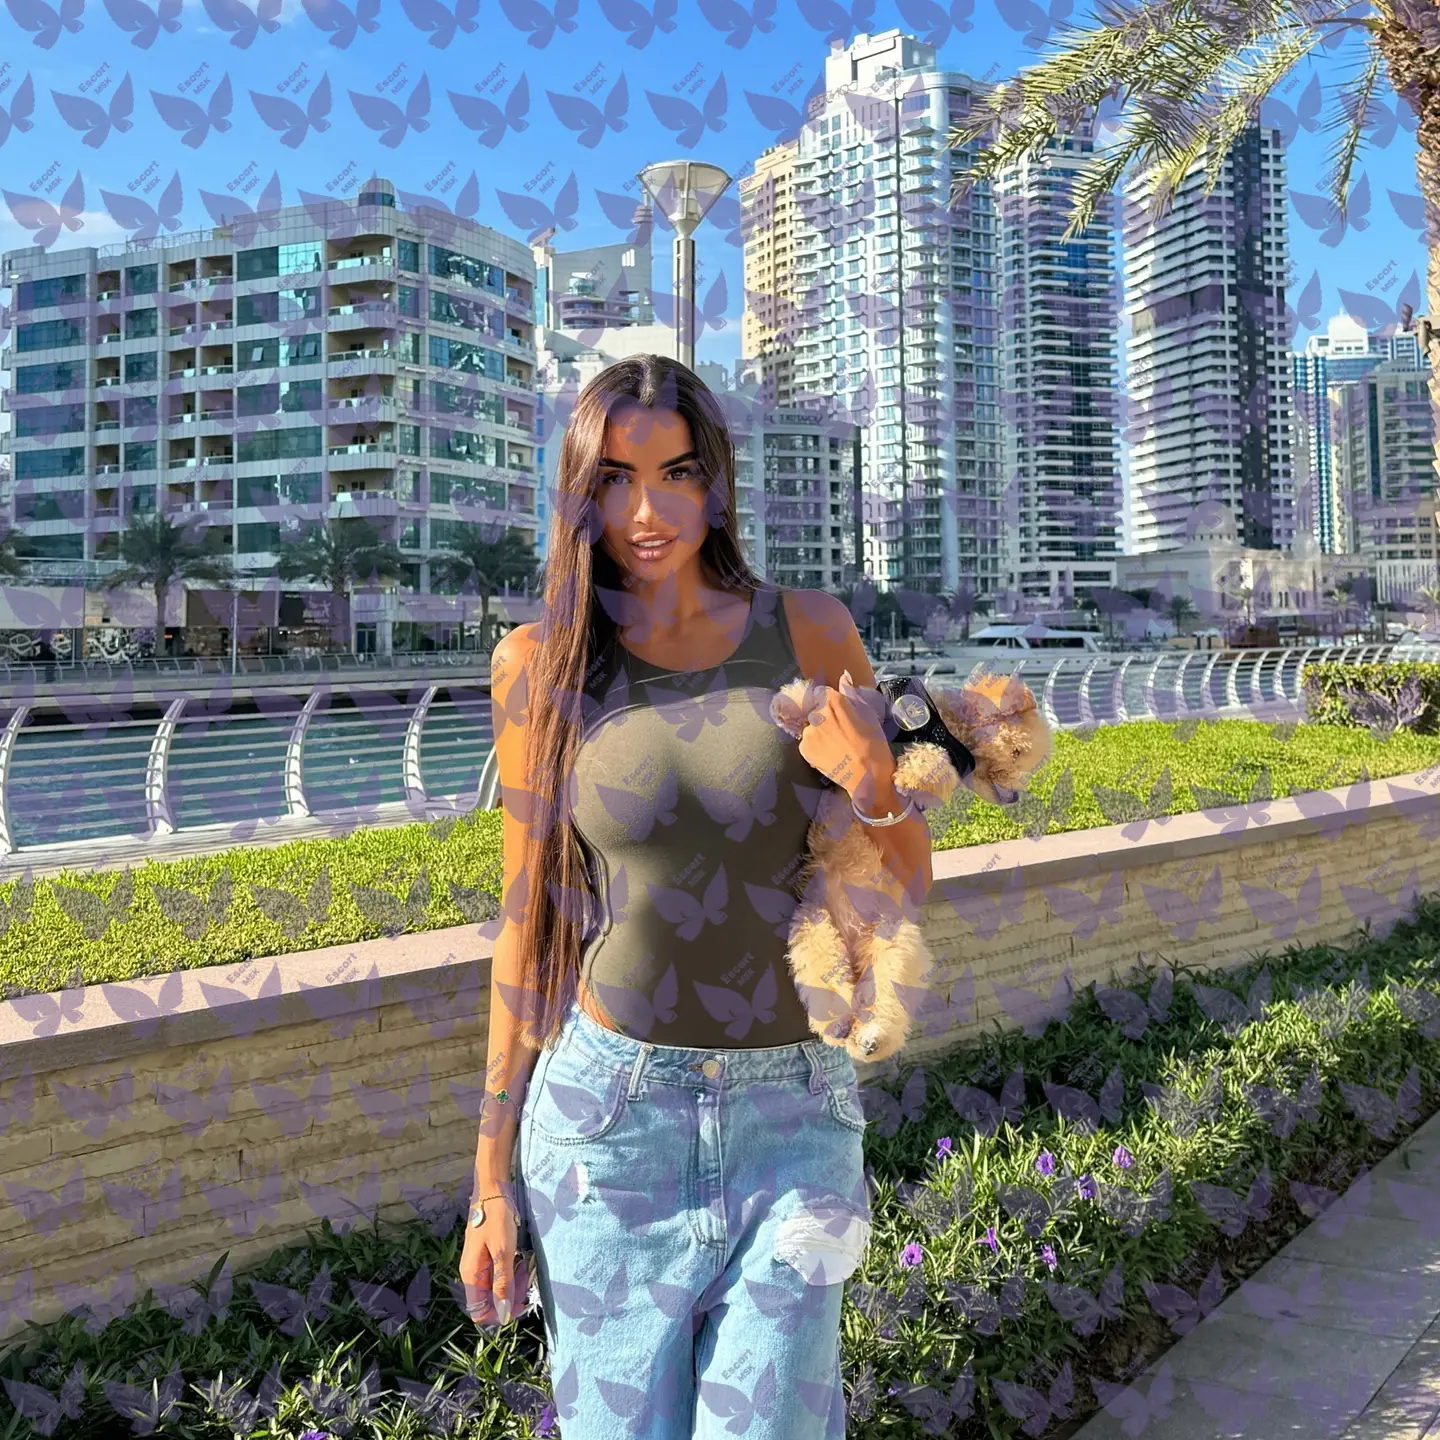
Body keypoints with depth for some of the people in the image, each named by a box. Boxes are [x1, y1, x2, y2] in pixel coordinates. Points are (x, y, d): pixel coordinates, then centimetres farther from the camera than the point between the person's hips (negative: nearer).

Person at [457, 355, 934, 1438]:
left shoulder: (809, 632, -4)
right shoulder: (541, 667, -4)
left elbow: (908, 883, 4)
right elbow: (529, 922, 1)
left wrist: (876, 783, -19)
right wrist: (493, 1178, 3)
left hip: (793, 1118, 0)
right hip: (610, 1114, 0)